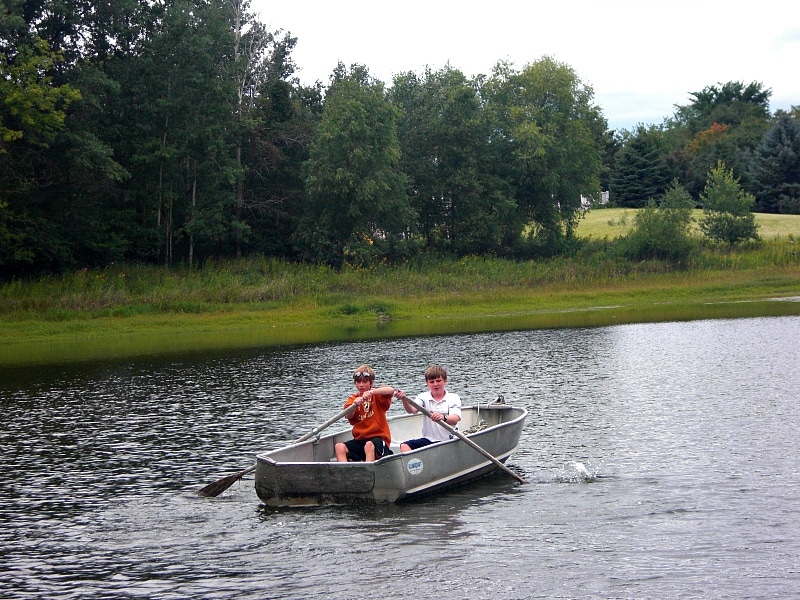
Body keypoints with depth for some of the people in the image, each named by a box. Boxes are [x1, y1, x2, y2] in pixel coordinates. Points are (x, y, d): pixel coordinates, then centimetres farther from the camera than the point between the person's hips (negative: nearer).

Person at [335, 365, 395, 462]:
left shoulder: (377, 395, 3)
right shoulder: (353, 399, 11)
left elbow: (391, 390, -20)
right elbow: (348, 416, -9)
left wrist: (372, 392, -34)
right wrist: (355, 404, -30)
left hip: (378, 437, -4)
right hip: (360, 439, 4)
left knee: (369, 445, -38)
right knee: (339, 447, -21)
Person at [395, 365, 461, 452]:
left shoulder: (453, 398, -1)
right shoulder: (424, 397, 7)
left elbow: (455, 419, -18)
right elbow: (412, 410, -12)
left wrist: (443, 418, -41)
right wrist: (404, 399, -34)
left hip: (447, 441, -3)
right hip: (427, 439, 3)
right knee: (404, 446, -17)